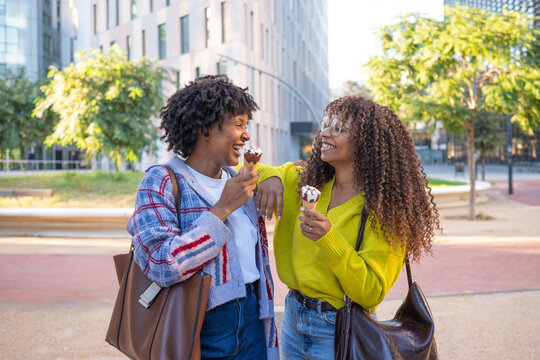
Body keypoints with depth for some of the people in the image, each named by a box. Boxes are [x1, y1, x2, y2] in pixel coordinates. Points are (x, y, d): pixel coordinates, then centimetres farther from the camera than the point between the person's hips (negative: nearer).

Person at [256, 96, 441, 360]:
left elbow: (371, 293, -19)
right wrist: (266, 176, -13)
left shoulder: (386, 209, -14)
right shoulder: (303, 181, -1)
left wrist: (330, 239, -31)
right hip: (293, 318, 5)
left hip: (339, 330, -4)